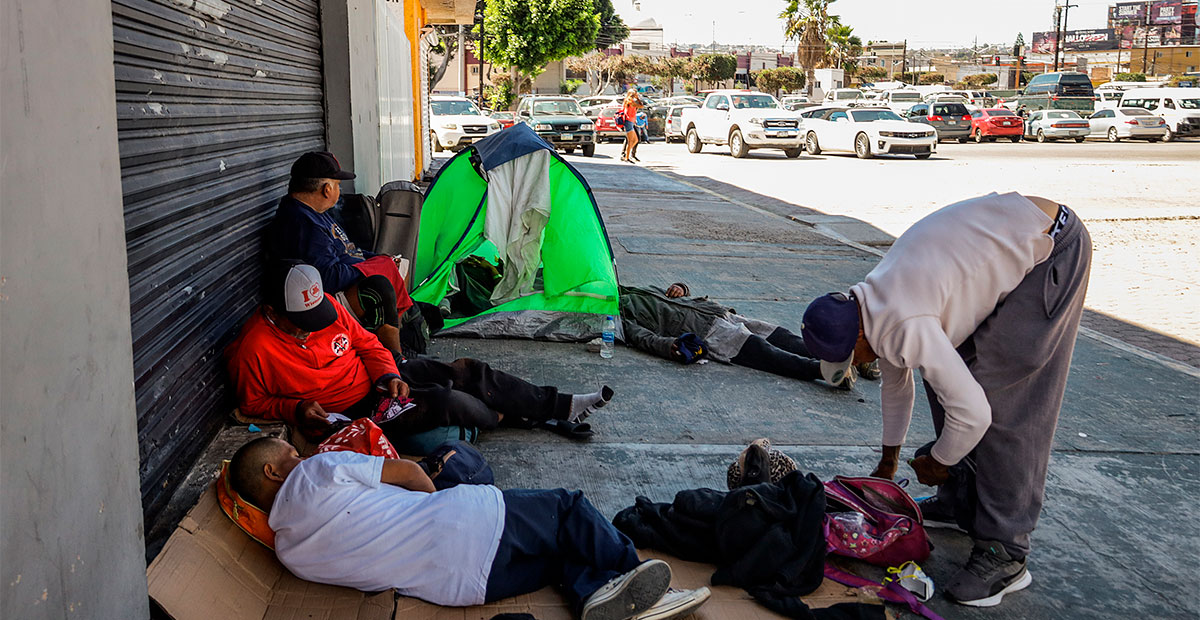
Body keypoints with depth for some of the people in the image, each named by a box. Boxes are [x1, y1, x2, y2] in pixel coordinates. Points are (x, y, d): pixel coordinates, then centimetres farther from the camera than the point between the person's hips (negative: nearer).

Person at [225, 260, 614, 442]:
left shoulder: (328, 307, -3)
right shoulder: (253, 350, -20)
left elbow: (366, 343, 8)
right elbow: (252, 403, -7)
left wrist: (389, 375, -9)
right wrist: (296, 410, -23)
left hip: (377, 377, 7)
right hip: (351, 410, -7)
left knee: (467, 371, -2)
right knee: (444, 402, -26)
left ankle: (563, 406, 8)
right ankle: (498, 419, 9)